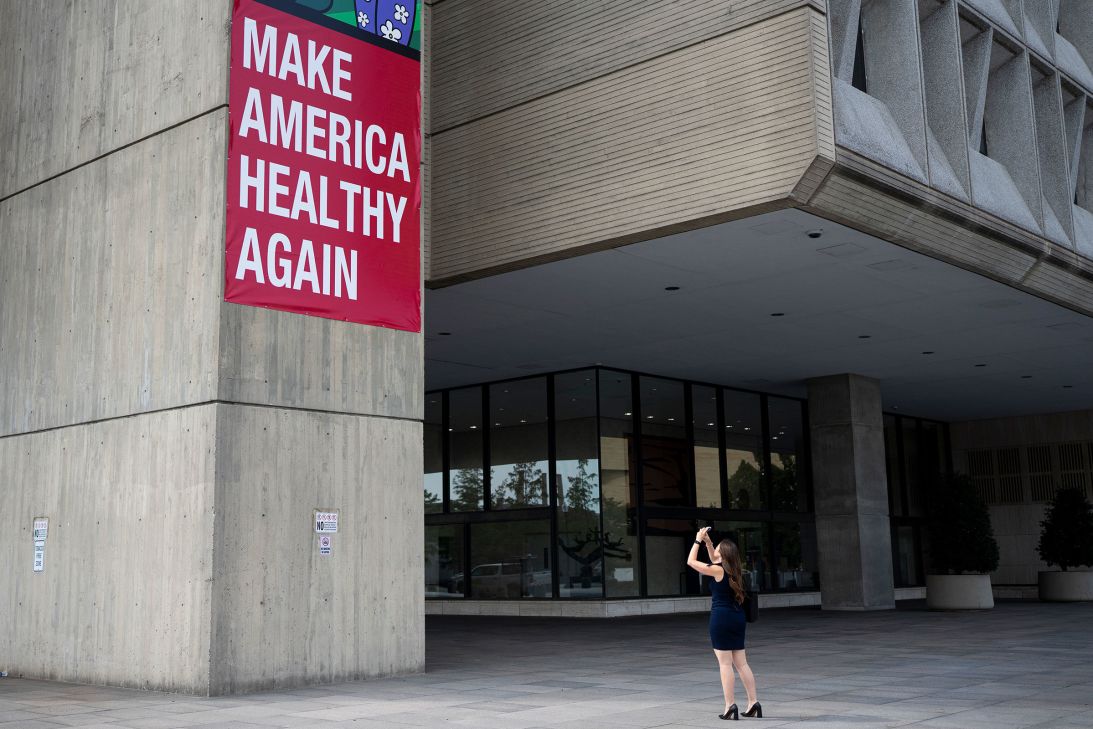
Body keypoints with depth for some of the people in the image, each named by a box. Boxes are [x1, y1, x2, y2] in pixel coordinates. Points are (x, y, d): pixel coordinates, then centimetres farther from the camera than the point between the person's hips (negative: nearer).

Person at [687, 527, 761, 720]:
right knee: (741, 663, 11)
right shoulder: (732, 570, 9)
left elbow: (691, 561, -1)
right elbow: (715, 560, 31)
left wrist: (698, 540, 7)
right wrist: (707, 542, 26)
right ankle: (753, 703, 10)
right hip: (737, 618, 8)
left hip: (721, 618, -8)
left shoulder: (718, 570, -11)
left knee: (725, 664, -4)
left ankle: (730, 706, -4)